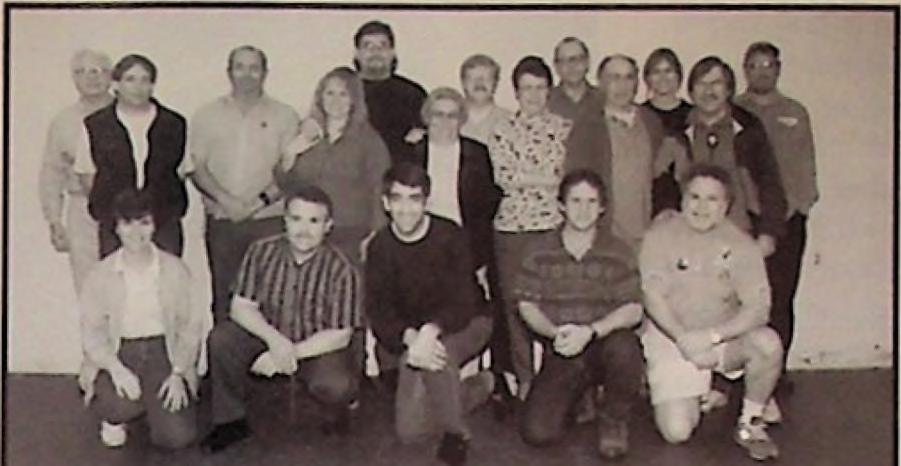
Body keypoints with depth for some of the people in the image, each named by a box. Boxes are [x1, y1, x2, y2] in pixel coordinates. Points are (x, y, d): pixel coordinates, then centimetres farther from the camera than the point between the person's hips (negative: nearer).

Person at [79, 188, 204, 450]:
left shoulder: (175, 270, -1)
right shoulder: (101, 274, -1)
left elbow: (190, 326, 0)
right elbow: (92, 331, -2)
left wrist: (178, 374, -12)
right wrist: (116, 369, -20)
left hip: (164, 352, 1)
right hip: (118, 353, 0)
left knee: (178, 435, -17)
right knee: (122, 405, -33)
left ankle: (156, 403, 19)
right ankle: (114, 418, 7)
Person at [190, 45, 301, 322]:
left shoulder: (284, 116, 9)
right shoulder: (207, 116, 13)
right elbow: (197, 168, 6)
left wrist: (260, 201, -12)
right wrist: (226, 200, -10)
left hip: (270, 221, -1)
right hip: (221, 222, 2)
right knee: (224, 296, 1)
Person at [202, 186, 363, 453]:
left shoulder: (341, 269, -19)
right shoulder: (262, 252, -11)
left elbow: (339, 336, -17)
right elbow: (241, 306, -8)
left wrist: (289, 354, -25)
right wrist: (274, 339, -27)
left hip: (319, 348, -3)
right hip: (269, 338, 3)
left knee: (334, 385, -33)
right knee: (221, 338, -21)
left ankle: (336, 417, 7)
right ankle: (231, 421, 0)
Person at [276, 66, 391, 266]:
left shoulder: (368, 138, 2)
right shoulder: (306, 134, 13)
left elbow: (380, 191, -3)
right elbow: (285, 185, 16)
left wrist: (374, 238, -11)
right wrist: (289, 156, -2)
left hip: (351, 237, -3)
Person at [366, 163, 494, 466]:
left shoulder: (450, 237, -16)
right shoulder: (380, 247, -7)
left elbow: (463, 302, -22)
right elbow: (379, 310, -12)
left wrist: (430, 331, -42)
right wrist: (411, 338, -33)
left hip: (463, 325, -3)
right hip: (411, 336, 4)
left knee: (438, 350, -39)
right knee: (409, 430, -7)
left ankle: (455, 433, -14)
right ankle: (478, 388, 18)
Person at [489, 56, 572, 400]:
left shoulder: (565, 129, 11)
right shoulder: (503, 132, 8)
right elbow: (505, 178, -3)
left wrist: (526, 178, -5)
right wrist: (552, 178, -4)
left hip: (556, 223, 0)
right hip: (513, 225, 0)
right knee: (515, 303, 3)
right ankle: (524, 380, 15)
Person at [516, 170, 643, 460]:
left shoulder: (619, 252, 0)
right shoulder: (541, 252, 3)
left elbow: (633, 310, -6)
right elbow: (527, 305, 3)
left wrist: (590, 332, -22)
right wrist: (554, 332, -17)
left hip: (604, 343, -1)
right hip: (561, 353, 1)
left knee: (624, 347, -38)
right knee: (537, 432, -18)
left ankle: (614, 420, -7)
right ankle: (579, 399, 19)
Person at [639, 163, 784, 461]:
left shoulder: (740, 244, -7)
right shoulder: (661, 235, -8)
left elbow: (758, 308, -15)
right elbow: (652, 298, -12)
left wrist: (711, 336, -28)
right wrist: (686, 340, -23)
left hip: (725, 336, 1)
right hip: (671, 338, -1)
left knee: (769, 344, -32)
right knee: (676, 431, -15)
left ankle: (749, 423, -6)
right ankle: (701, 396, 23)